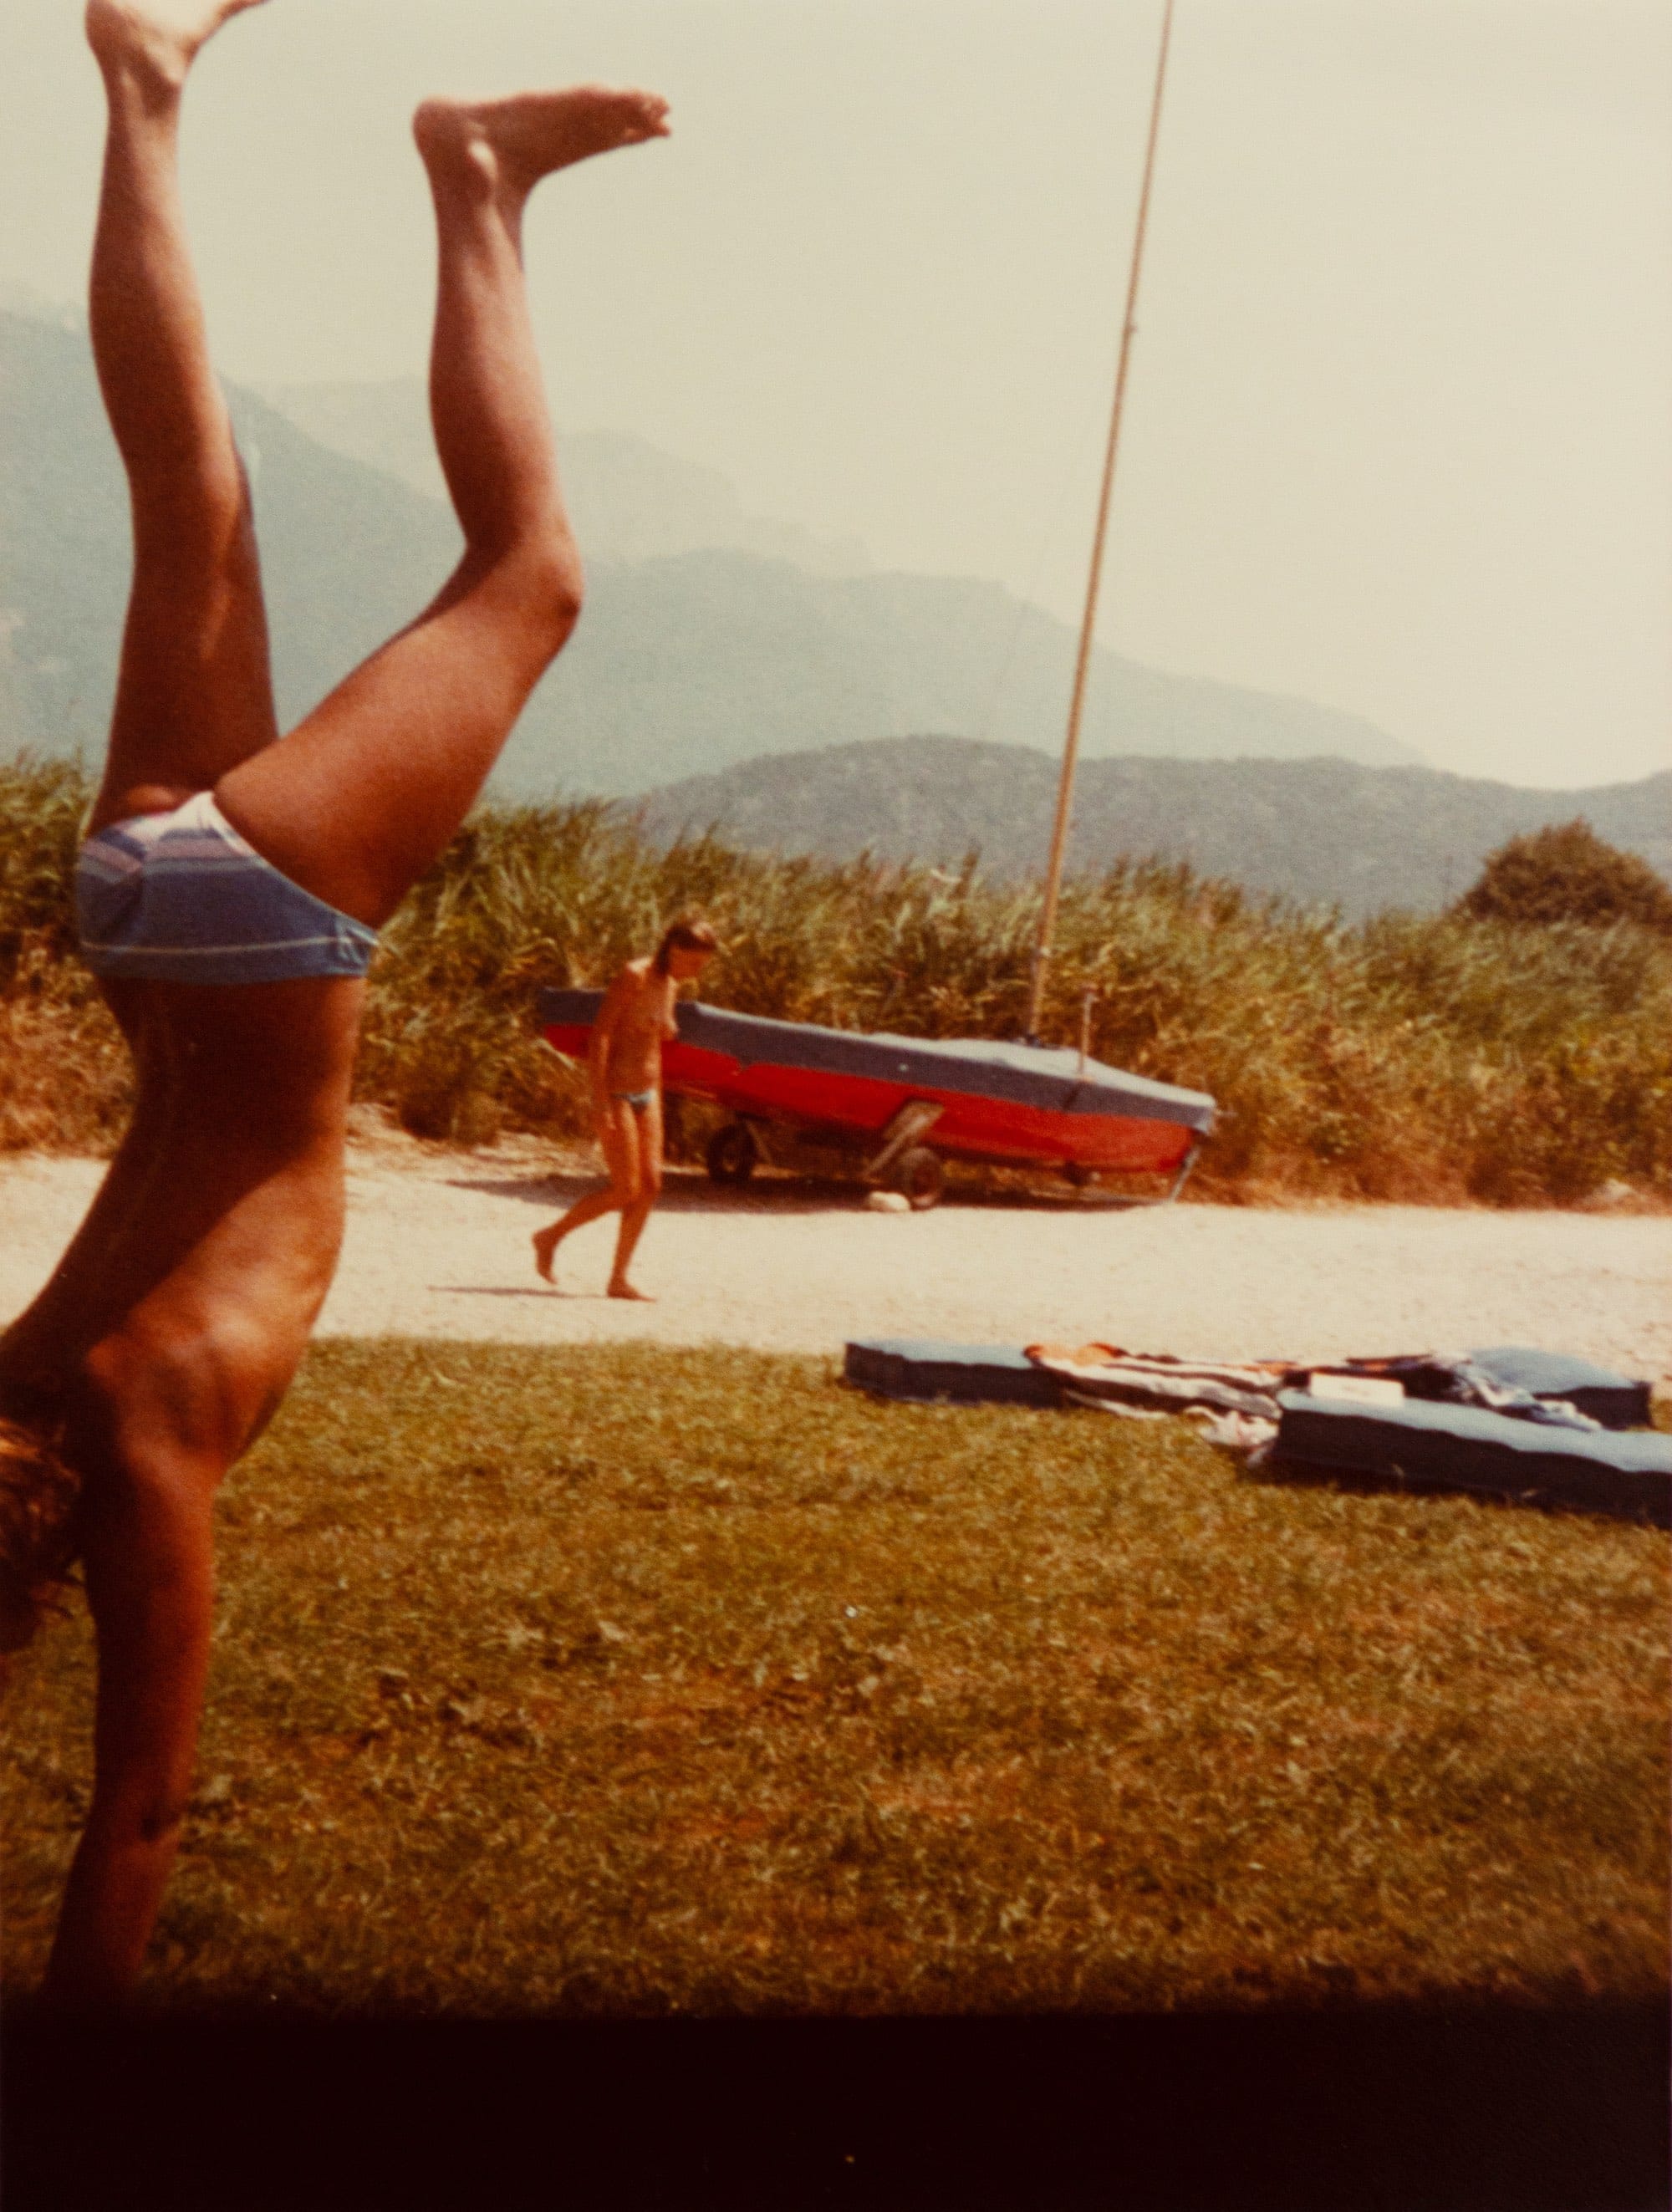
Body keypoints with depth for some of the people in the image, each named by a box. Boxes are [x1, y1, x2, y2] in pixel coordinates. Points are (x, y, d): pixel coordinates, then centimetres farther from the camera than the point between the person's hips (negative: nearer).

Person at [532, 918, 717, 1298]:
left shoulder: (669, 987, 11)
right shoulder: (634, 977, -14)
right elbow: (599, 1037, -19)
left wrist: (657, 1106, 19)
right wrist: (600, 1102, -23)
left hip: (645, 1095, 8)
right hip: (615, 1093, -8)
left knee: (650, 1187, 1)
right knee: (625, 1191, -8)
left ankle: (619, 1279, 6)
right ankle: (550, 1237, 12)